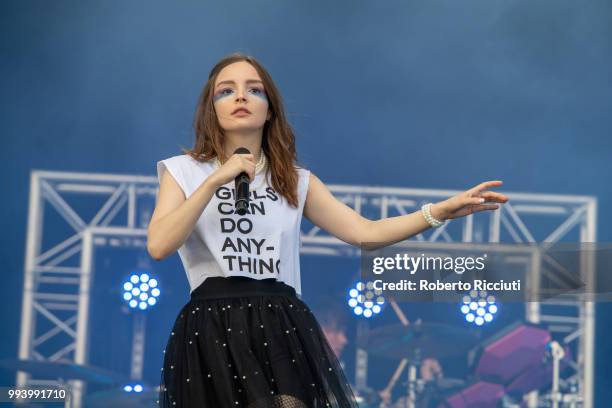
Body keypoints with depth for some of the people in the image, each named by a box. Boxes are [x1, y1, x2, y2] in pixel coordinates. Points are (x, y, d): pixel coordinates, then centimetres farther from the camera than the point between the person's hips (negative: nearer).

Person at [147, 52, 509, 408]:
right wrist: (215, 181, -11)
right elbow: (158, 246, -6)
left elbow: (364, 232, 7)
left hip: (284, 332, 2)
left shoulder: (295, 180, 16)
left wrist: (443, 210, -3)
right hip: (213, 333, -1)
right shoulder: (184, 171, 9)